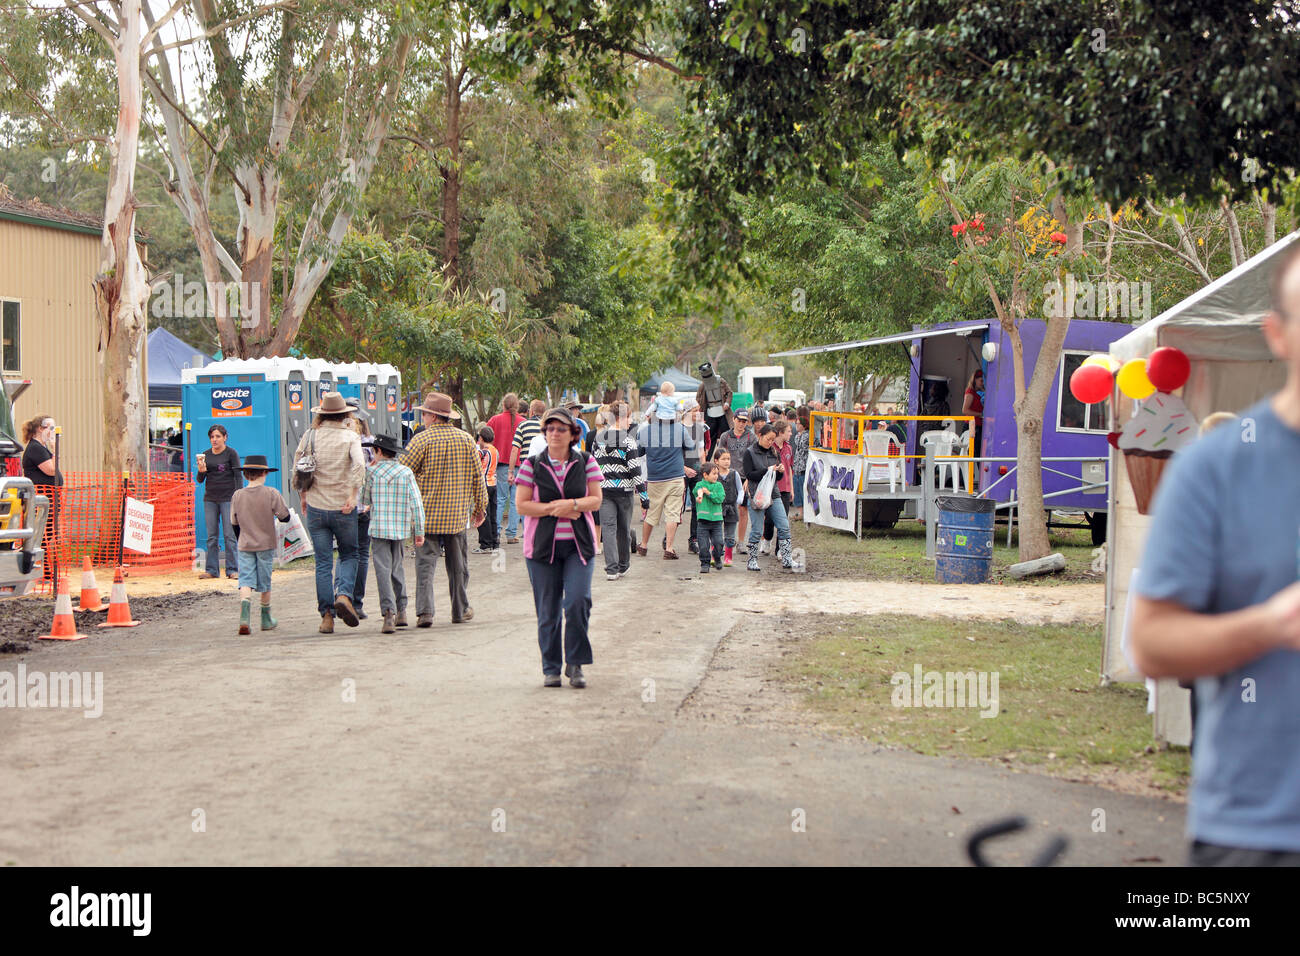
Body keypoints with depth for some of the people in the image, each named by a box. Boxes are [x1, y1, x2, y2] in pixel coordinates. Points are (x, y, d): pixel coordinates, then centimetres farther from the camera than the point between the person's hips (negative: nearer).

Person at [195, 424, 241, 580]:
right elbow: (200, 480, 12)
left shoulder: (231, 453, -1)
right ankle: (211, 570, 8)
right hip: (210, 499, 4)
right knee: (212, 536, 4)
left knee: (229, 536, -4)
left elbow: (238, 476, -2)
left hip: (228, 498, -4)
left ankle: (232, 570, 1)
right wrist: (200, 471, -10)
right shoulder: (205, 455, 11)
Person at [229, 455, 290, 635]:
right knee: (265, 583, 11)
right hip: (266, 545, -1)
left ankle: (244, 616, -26)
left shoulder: (237, 495, 0)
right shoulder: (271, 494, -9)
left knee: (246, 581, -4)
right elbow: (285, 517, -6)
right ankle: (266, 619, 23)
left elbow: (234, 523, 8)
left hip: (245, 546, 1)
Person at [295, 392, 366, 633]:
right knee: (349, 555, 14)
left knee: (323, 562, 7)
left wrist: (304, 495, 20)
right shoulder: (350, 436, -4)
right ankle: (344, 594, -11)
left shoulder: (310, 436, 3)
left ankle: (327, 615, 5)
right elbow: (359, 464, -20)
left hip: (316, 507, 2)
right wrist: (353, 495, -17)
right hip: (343, 509, -2)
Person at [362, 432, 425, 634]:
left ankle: (389, 613, -17)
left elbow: (364, 500, 8)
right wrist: (419, 530, 2)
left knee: (383, 571, -4)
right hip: (401, 529, 3)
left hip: (379, 528, -3)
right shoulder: (406, 472, 1)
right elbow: (416, 503, -2)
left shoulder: (372, 472, -2)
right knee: (397, 568, 18)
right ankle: (401, 611, 21)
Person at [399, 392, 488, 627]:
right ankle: (460, 610, 21)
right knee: (458, 564, 14)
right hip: (457, 515, 3)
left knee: (425, 563, -2)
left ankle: (424, 610, -14)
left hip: (427, 514, -3)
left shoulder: (422, 439, -8)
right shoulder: (466, 440, 3)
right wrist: (480, 507, 17)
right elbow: (477, 477, 7)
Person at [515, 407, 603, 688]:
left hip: (579, 545, 0)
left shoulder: (586, 462, 7)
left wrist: (573, 504, -16)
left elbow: (596, 500, 2)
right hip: (542, 546, 0)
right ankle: (551, 669, 13)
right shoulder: (532, 465, 4)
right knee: (547, 610, 2)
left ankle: (575, 663, 2)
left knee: (577, 601, -14)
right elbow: (521, 505, -1)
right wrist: (554, 509, -11)